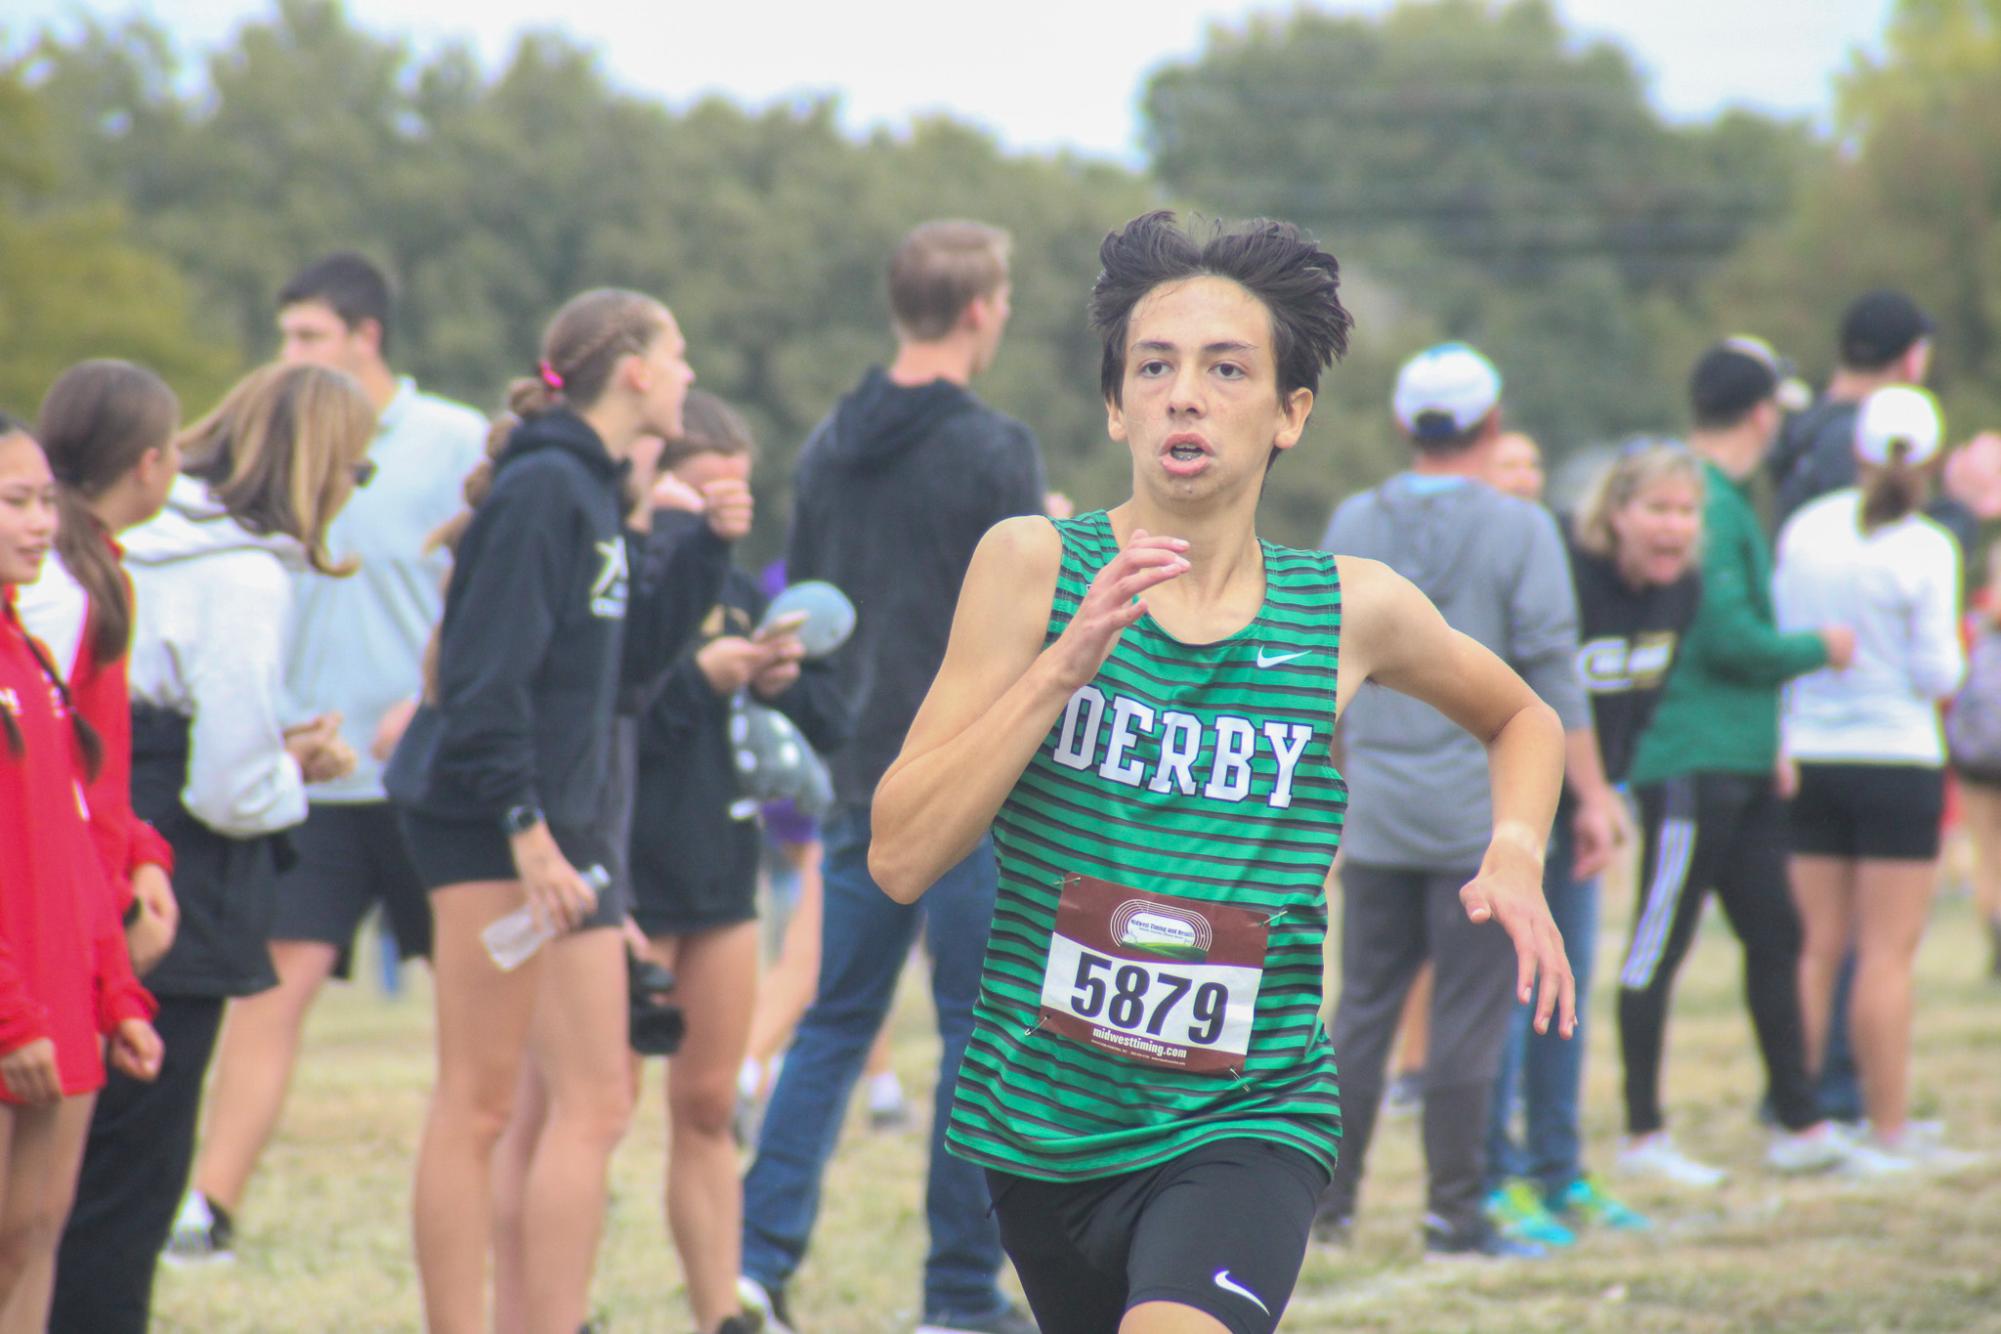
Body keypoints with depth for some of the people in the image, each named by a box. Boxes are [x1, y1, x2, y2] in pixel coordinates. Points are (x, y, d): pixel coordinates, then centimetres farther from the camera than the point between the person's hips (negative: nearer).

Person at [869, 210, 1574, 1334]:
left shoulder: (1354, 610, 0)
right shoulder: (1036, 567, -3)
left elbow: (1521, 718, 22)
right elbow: (901, 858, -9)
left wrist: (1513, 856, 2)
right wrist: (1065, 664, -18)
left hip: (1247, 1123, -2)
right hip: (1039, 1116, 2)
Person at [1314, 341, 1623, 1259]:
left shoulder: (1352, 525, 6)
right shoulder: (1520, 531, -6)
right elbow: (1551, 676, -8)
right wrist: (1592, 795, -2)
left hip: (1374, 809, 4)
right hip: (1480, 812, -4)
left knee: (1363, 1006, 11)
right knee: (1467, 1015, 0)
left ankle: (1329, 1198, 13)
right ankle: (1454, 1211, 1)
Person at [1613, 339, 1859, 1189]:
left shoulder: (1723, 500, 16)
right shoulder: (1704, 505, -15)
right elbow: (1728, 639, -19)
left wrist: (1767, 738, 23)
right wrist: (1817, 648, -5)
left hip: (1740, 766, 10)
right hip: (1693, 761, -10)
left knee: (1773, 936, 11)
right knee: (1659, 947, -4)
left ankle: (1800, 1124, 16)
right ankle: (1642, 1136, 0)